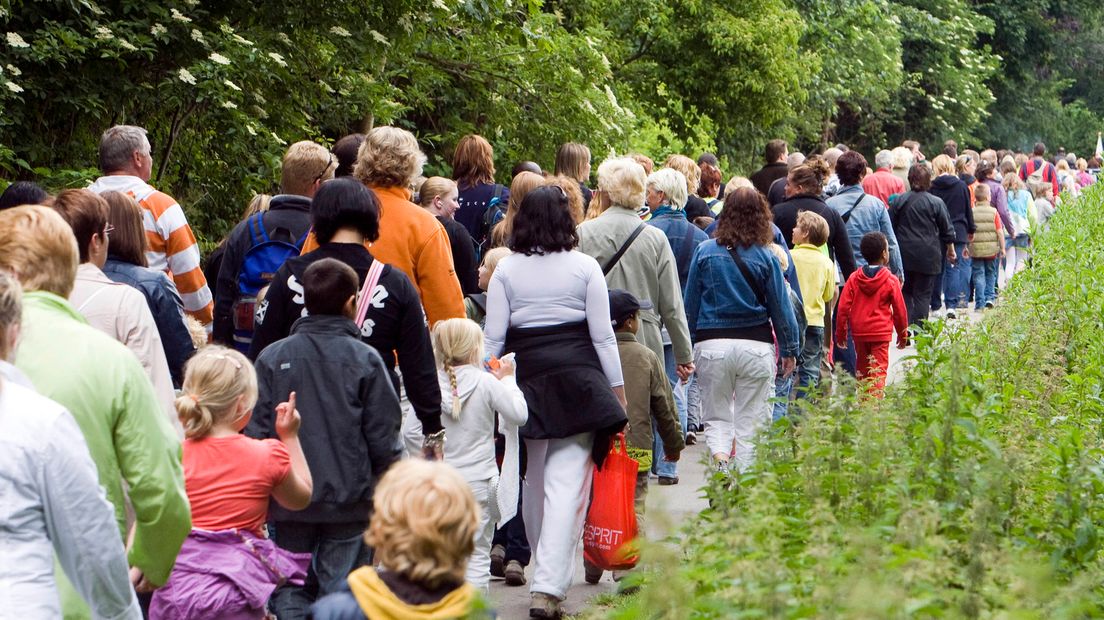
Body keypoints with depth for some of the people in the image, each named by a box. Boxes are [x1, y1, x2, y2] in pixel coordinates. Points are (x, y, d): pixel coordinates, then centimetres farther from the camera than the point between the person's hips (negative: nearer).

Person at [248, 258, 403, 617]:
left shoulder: (271, 357, -1)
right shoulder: (365, 359, -5)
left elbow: (255, 430, 0)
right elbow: (383, 436, -3)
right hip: (350, 497, -1)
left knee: (290, 591, 11)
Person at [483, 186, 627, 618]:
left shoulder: (506, 269, 2)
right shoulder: (585, 267, -1)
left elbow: (493, 338, 1)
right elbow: (603, 335, 0)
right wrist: (617, 388, 8)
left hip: (526, 382, 2)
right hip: (578, 381, -2)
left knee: (533, 479, 17)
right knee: (567, 481, -5)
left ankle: (546, 574, 31)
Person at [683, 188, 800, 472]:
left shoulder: (704, 252, 0)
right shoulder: (765, 257, -3)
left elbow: (690, 304, 4)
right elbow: (780, 307, 1)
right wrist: (789, 350, 12)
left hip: (711, 344, 1)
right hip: (756, 346, -1)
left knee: (716, 418, 12)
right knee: (751, 422, 8)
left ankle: (719, 458, -15)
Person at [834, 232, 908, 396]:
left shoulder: (854, 278, -1)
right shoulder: (891, 281, -7)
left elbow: (843, 307, -2)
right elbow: (899, 310, 0)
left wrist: (841, 332, 7)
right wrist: (903, 334, 14)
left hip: (859, 333, 3)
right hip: (881, 334, -3)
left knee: (862, 369, 18)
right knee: (878, 371, -3)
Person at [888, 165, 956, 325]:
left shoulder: (899, 201, 1)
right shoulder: (936, 202, -5)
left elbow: (890, 228, 5)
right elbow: (947, 230, 3)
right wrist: (950, 249, 18)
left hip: (904, 255, 2)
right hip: (927, 256, -2)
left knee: (906, 292, 14)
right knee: (923, 294, 3)